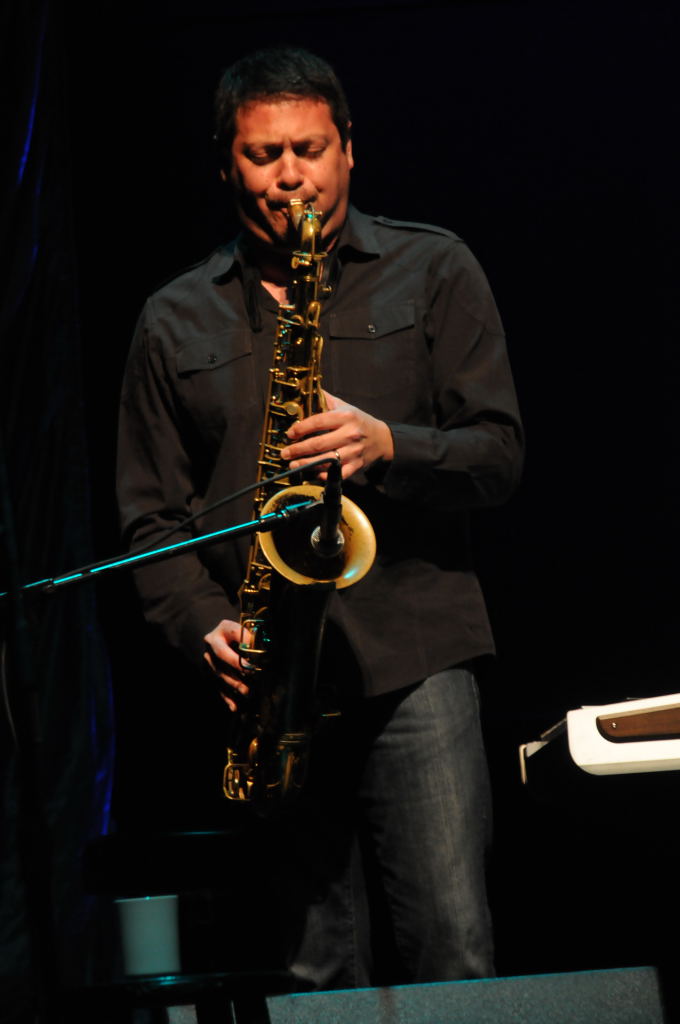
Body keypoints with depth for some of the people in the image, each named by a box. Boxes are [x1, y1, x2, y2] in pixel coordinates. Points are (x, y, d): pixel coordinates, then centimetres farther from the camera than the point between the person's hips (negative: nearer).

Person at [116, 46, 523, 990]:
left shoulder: (433, 268, 9)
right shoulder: (175, 320, 14)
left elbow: (500, 452, 4)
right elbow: (151, 514, 13)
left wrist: (387, 445, -15)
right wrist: (207, 625, -4)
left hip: (414, 663, -2)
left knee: (453, 958, -10)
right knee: (315, 979, 4)